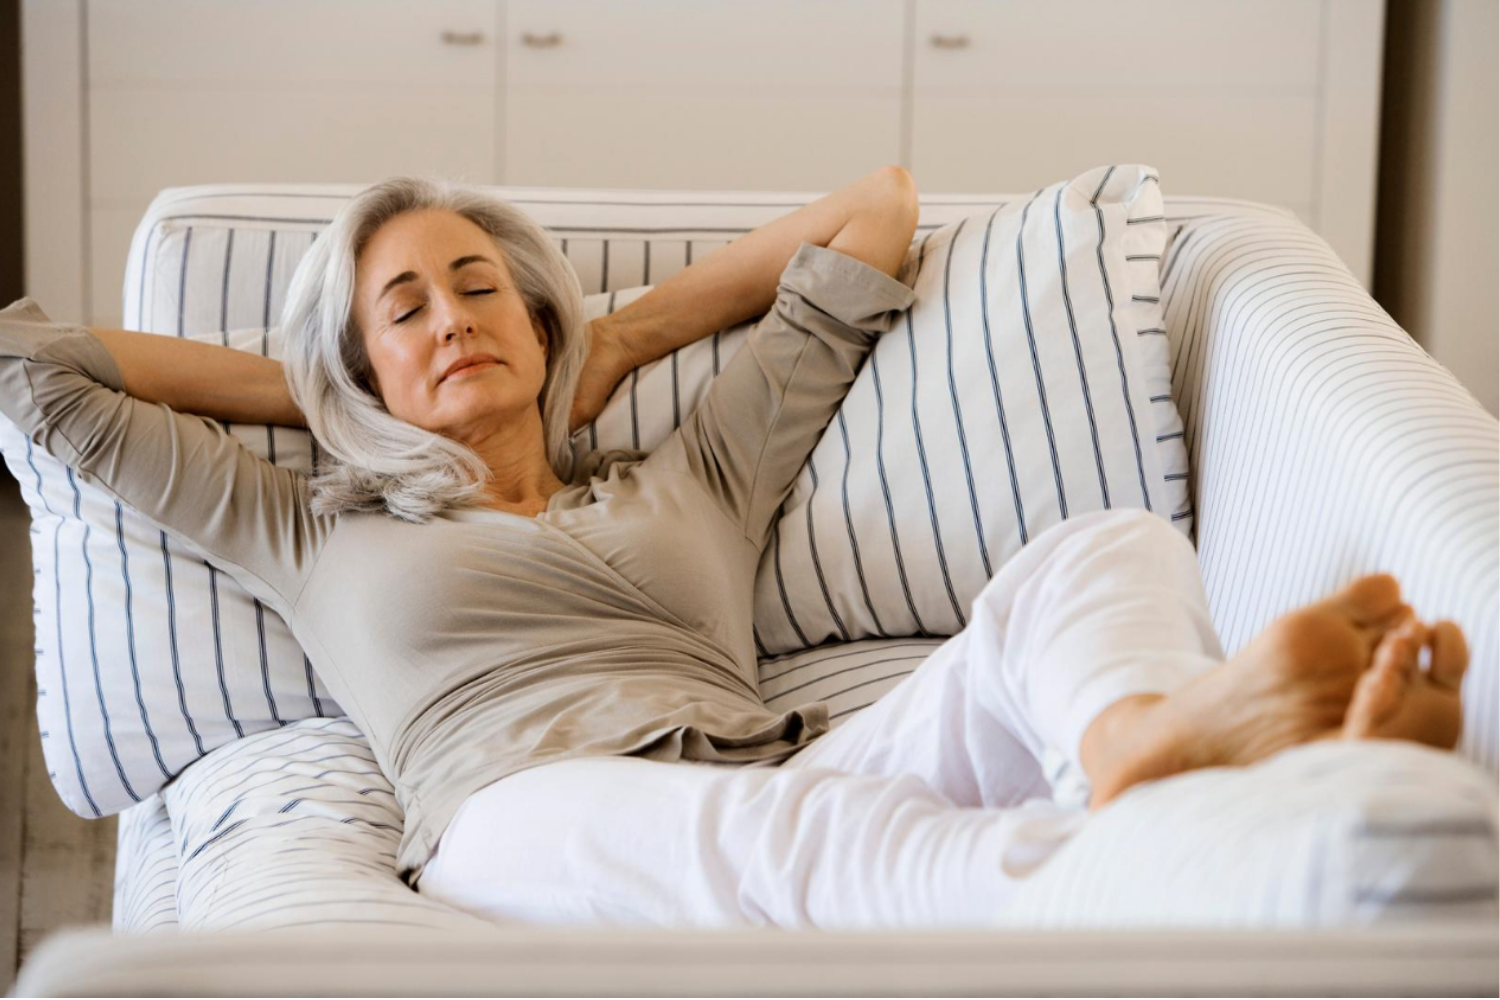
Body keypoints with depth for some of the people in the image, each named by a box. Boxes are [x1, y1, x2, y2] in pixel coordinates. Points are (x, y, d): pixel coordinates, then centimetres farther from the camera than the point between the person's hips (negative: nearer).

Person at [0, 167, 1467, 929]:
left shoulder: (692, 482, 35)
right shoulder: (315, 539, 31)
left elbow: (873, 212, 42)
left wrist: (621, 341, 40)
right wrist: (302, 388, 37)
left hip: (779, 799, 4)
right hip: (528, 820, -3)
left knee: (1099, 553, -24)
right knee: (779, 828, -42)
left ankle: (1147, 752, -64)